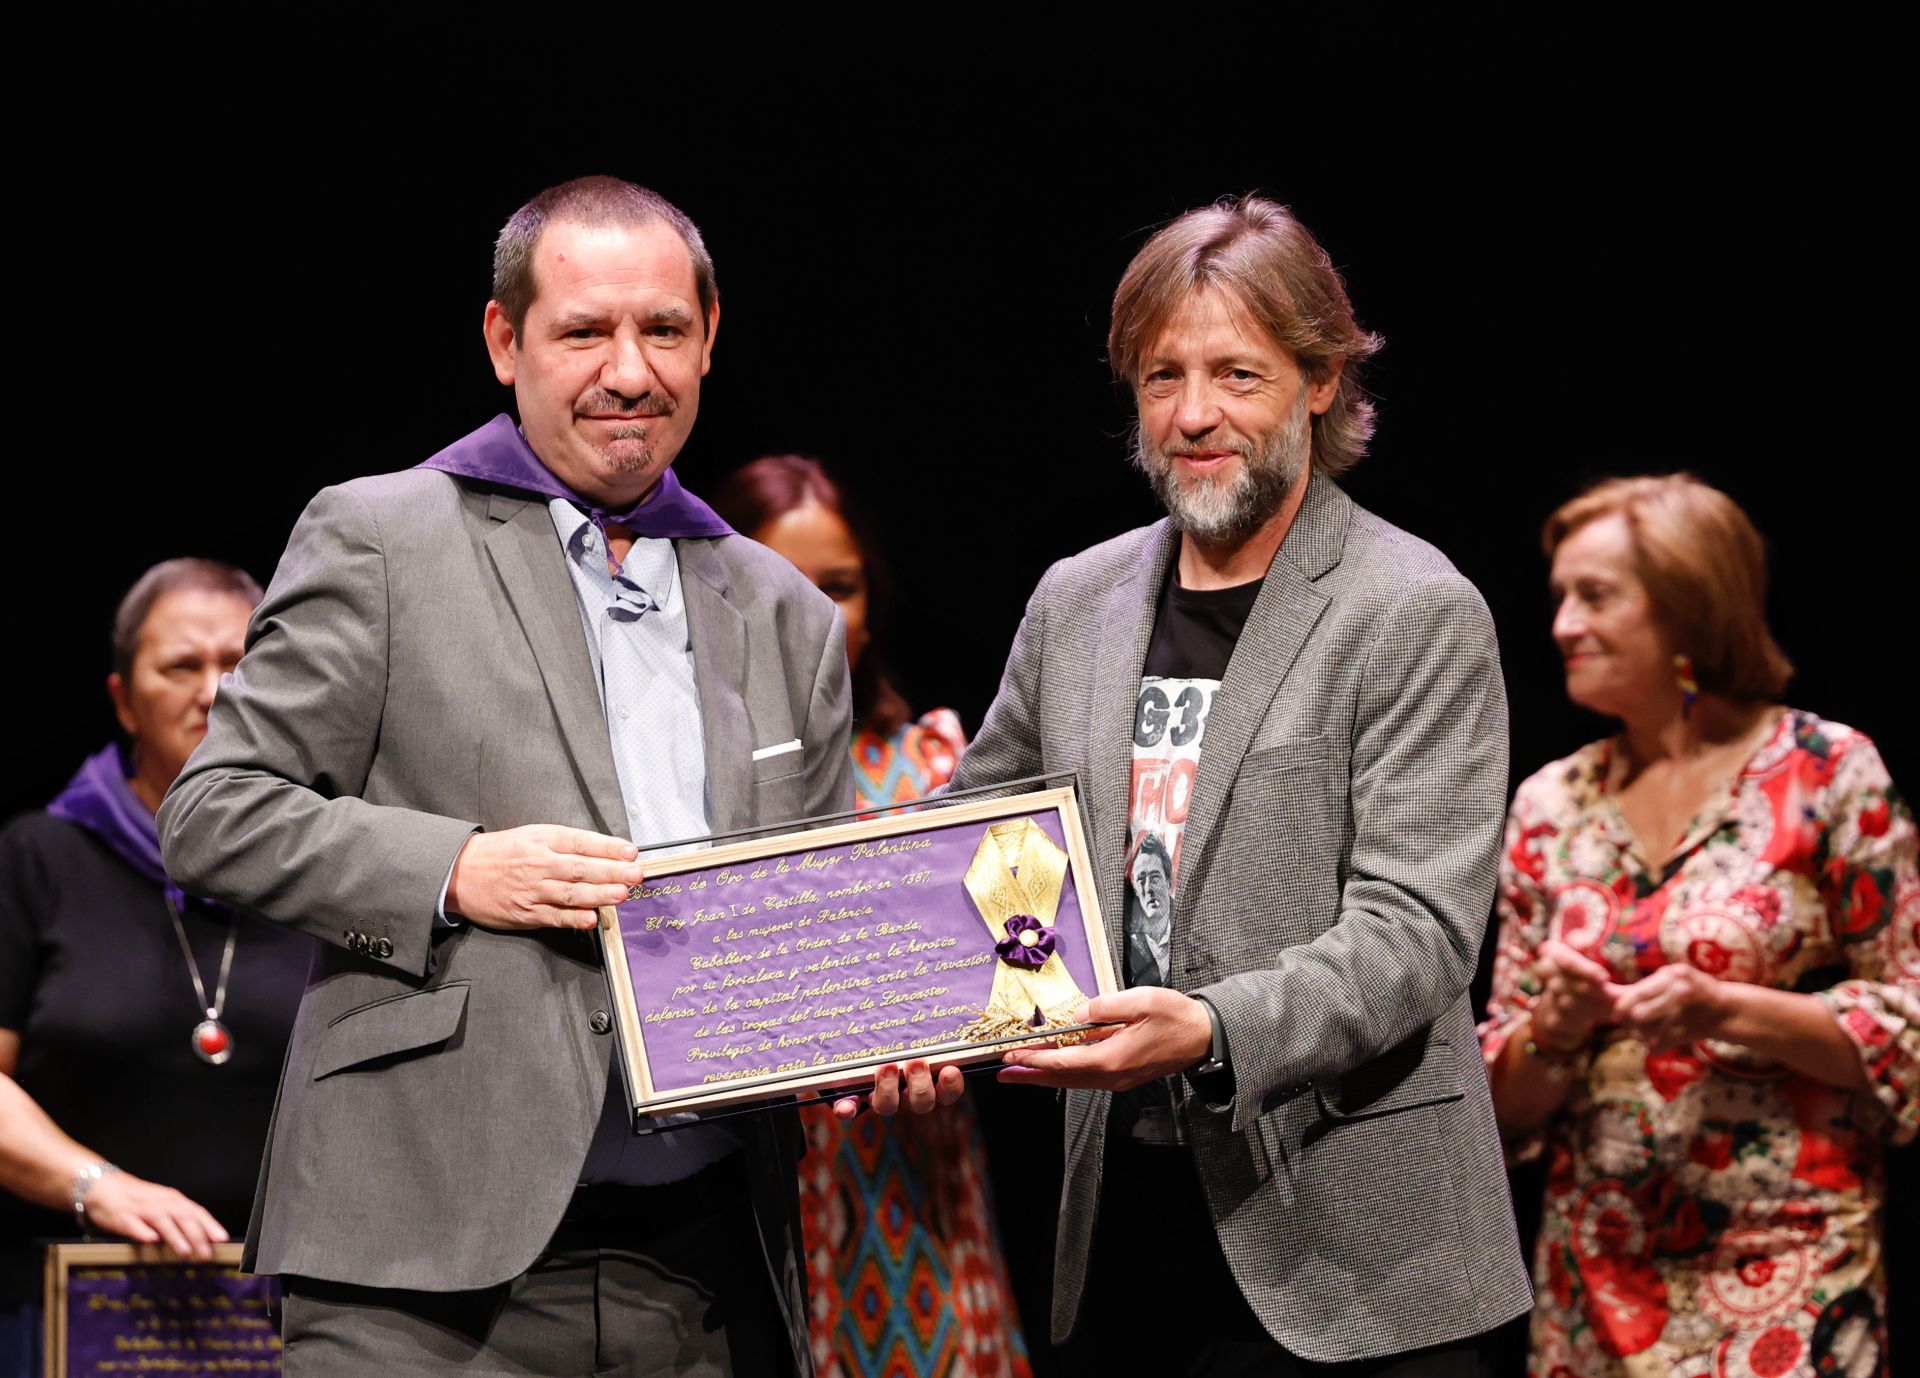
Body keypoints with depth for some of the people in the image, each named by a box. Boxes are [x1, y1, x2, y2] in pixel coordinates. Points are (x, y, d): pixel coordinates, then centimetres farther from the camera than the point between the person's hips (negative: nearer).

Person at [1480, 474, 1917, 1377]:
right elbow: (1505, 1103, 12)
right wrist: (1555, 1029, -9)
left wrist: (1725, 1013, -17)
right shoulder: (1551, 804, 9)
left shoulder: (1825, 773, -3)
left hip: (1783, 1273, -4)